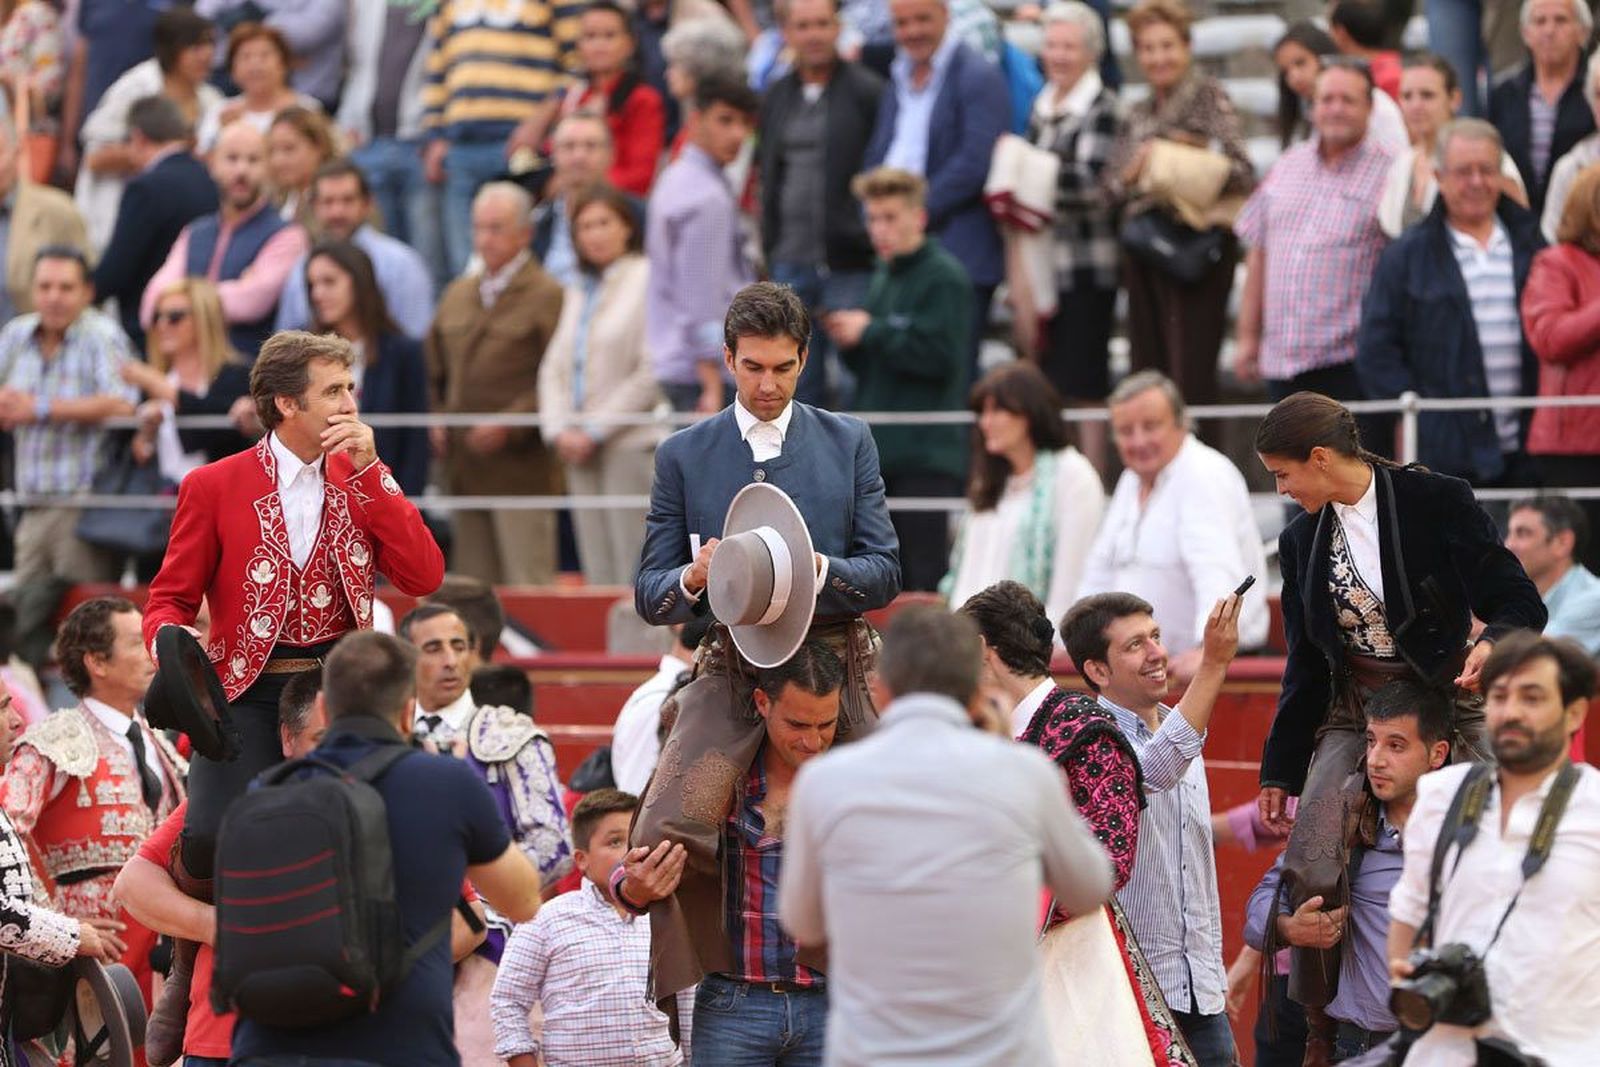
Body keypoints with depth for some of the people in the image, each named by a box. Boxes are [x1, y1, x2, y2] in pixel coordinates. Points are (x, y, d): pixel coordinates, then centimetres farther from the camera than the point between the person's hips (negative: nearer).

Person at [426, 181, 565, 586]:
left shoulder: (546, 297, -5)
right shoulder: (457, 295, 18)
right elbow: (437, 369, 26)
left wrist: (509, 426, -18)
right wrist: (438, 419, 9)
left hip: (520, 471, -7)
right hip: (465, 472, 7)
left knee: (527, 593, -9)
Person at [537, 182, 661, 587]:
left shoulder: (648, 280, -5)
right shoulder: (578, 293, 18)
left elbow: (652, 373, -11)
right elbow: (554, 367, 16)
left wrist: (595, 429, -10)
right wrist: (560, 429, -1)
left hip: (632, 446, -7)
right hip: (583, 449, 7)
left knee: (635, 573, -10)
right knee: (598, 573, 4)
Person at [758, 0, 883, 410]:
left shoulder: (868, 92, -5)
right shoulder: (777, 97, 13)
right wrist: (770, 247, 14)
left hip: (849, 266, -6)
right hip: (791, 264, 6)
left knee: (851, 386, -5)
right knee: (800, 386, 9)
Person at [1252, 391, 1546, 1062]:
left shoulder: (1438, 502, -7)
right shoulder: (1301, 541, 9)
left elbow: (1520, 605, -7)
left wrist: (1490, 646, -29)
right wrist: (1280, 770, 16)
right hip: (1352, 716, 4)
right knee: (1309, 869, -16)